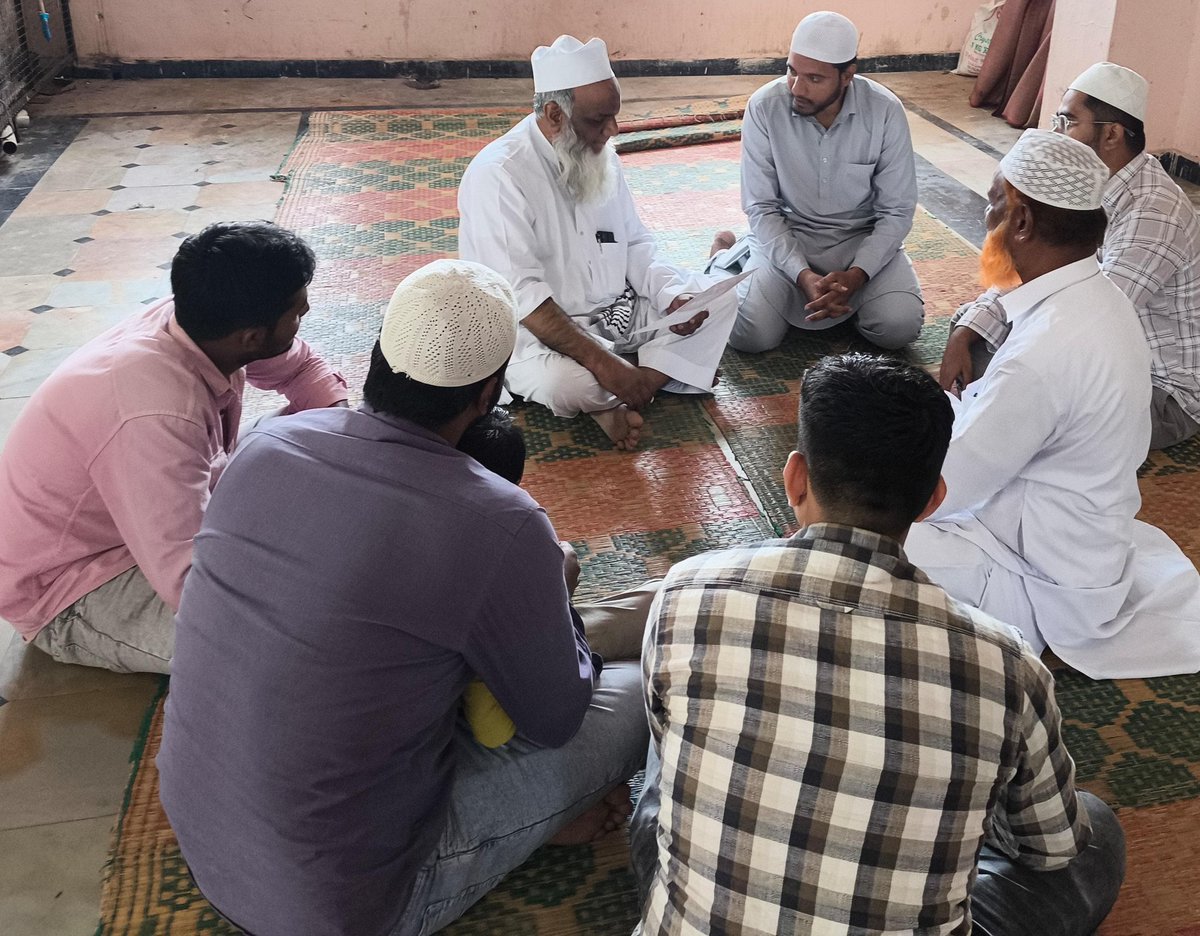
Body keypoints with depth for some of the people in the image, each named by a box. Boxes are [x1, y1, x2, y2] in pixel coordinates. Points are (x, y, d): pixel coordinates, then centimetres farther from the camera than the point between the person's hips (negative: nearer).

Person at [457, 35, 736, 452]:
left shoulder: (601, 155, 5)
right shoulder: (499, 175, -20)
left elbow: (635, 244, 12)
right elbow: (521, 295, -28)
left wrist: (671, 296, -10)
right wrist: (602, 363, -33)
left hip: (620, 309, 8)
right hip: (538, 329, -8)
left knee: (718, 296, -4)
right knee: (564, 383, -39)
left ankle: (625, 394, -17)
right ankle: (666, 370, -8)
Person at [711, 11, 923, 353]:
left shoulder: (885, 111, -15)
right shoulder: (764, 107, -16)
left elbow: (897, 210, -9)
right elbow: (762, 208, -12)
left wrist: (856, 274, -25)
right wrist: (802, 276, -26)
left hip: (862, 238, 1)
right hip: (786, 236, 0)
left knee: (899, 328, -23)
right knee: (750, 334, -22)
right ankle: (742, 258, 11)